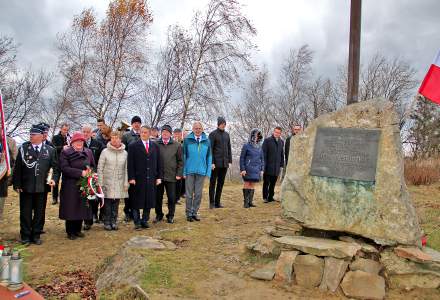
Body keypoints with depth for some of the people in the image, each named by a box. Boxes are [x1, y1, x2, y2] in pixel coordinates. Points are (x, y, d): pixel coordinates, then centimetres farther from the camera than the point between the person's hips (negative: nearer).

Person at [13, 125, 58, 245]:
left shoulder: (50, 150, 2)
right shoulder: (23, 148, 0)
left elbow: (56, 167, 6)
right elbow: (17, 168, -1)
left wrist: (54, 178, -10)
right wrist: (17, 184, -5)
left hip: (41, 187, 1)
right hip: (25, 187, -1)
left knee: (39, 213, 10)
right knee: (25, 213, 8)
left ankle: (36, 235, 23)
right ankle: (25, 236, 21)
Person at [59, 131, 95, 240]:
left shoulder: (88, 152, 11)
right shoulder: (65, 152, -3)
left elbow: (93, 166, 16)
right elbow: (64, 168, -14)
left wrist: (90, 170, -7)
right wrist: (80, 172, -19)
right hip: (70, 186, -4)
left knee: (81, 207, 7)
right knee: (71, 208, 0)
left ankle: (78, 230, 21)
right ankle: (70, 232, 13)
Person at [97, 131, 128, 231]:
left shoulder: (124, 153, 4)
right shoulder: (105, 152, -3)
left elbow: (126, 169, 7)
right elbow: (100, 168, -2)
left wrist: (126, 183, 2)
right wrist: (100, 183, -6)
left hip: (119, 183, 2)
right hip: (107, 182, -2)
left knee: (116, 204, 7)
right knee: (107, 204, 3)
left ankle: (114, 222, 19)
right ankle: (107, 222, 15)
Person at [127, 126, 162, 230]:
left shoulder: (155, 146, 11)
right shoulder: (133, 146, 1)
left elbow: (158, 162, 10)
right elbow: (130, 163, -3)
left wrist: (159, 177, 4)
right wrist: (131, 177, -10)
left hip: (151, 178, 3)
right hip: (138, 178, -3)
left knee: (149, 200, 7)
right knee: (137, 201, 3)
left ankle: (145, 220, 20)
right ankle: (137, 221, 14)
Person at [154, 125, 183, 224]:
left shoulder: (177, 145, 2)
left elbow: (180, 161, 4)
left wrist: (179, 174, -3)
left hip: (171, 176, 0)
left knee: (172, 197, 6)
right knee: (158, 197, 10)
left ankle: (170, 216, 21)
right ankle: (159, 215, 26)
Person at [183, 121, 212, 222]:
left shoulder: (206, 141, 4)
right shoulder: (187, 140, -2)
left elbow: (209, 156, 8)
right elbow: (184, 155, 1)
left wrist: (208, 171, 2)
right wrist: (184, 171, -4)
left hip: (201, 171, 2)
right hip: (190, 171, -2)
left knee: (198, 194, 8)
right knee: (189, 194, 4)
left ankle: (195, 212, 20)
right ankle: (189, 213, 15)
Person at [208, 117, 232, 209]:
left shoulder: (227, 135, 14)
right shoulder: (213, 134, -4)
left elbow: (229, 149, 16)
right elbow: (210, 149, -8)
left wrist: (230, 161, 9)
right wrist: (211, 162, -15)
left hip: (224, 163, 6)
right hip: (216, 163, -5)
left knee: (221, 183, 8)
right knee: (213, 182, 1)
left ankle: (217, 202, 15)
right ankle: (212, 202, 7)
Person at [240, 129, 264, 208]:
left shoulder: (259, 147, 9)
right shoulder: (246, 146, -5)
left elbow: (262, 158, 15)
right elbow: (242, 158, -4)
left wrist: (261, 169, 9)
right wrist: (242, 169, -10)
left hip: (256, 169, 4)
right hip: (248, 169, -4)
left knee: (252, 185, 7)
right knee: (247, 184, 0)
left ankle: (250, 201, 12)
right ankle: (245, 202, 4)